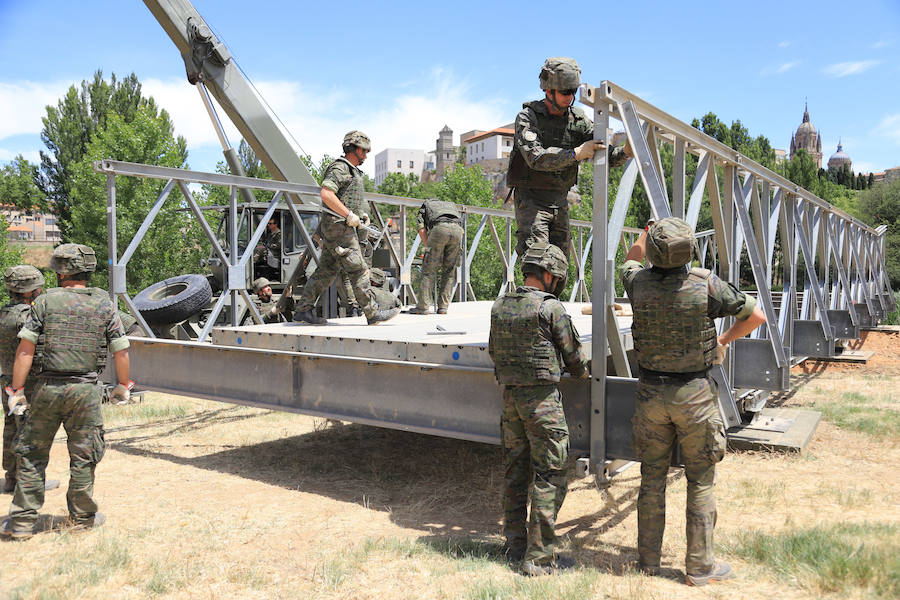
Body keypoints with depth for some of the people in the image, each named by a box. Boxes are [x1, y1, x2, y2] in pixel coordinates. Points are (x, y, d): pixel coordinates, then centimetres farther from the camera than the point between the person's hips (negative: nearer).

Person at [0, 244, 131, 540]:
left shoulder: (45, 300, -3)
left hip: (46, 388, 0)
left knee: (31, 456, 12)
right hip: (85, 392, 0)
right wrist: (123, 386, 15)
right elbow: (121, 351, 2)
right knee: (83, 457, 11)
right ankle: (83, 516, 23)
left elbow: (25, 349, -7)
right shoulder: (105, 304, 0)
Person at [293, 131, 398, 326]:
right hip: (338, 225, -10)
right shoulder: (339, 168, -11)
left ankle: (303, 310, 14)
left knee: (327, 270, 10)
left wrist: (362, 214, 15)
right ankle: (373, 313, -4)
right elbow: (326, 194, -24)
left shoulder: (352, 171, 22)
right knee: (358, 270, -8)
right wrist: (349, 215, -23)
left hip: (345, 226, 10)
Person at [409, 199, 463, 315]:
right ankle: (443, 307, 10)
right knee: (449, 271, 12)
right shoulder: (453, 205, 42)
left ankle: (424, 306, 0)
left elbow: (422, 230, 17)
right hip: (457, 229, 3)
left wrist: (429, 248, 23)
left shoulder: (424, 206, 33)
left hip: (440, 228, -3)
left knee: (428, 269, 3)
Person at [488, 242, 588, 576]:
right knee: (549, 477, 1)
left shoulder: (499, 307, 6)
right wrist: (584, 373, 18)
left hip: (509, 396, 7)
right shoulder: (550, 308, -13)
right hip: (542, 398, -7)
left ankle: (515, 546, 26)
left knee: (515, 473, 15)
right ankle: (540, 557, 5)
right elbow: (572, 353, -3)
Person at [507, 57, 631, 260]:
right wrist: (576, 154, -31)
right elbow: (536, 157, -25)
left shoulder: (578, 119, 5)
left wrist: (624, 152, -20)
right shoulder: (528, 116, -10)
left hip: (560, 200, 6)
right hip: (531, 199, -6)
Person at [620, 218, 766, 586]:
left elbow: (630, 262, 19)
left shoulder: (639, 283, -6)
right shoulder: (706, 284, -12)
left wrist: (646, 235, 33)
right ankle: (700, 567, 17)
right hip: (694, 394, -2)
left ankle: (648, 560, 23)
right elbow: (757, 316, -2)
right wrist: (724, 340, 12)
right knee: (701, 481, 9)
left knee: (652, 478, 13)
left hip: (651, 392, 2)